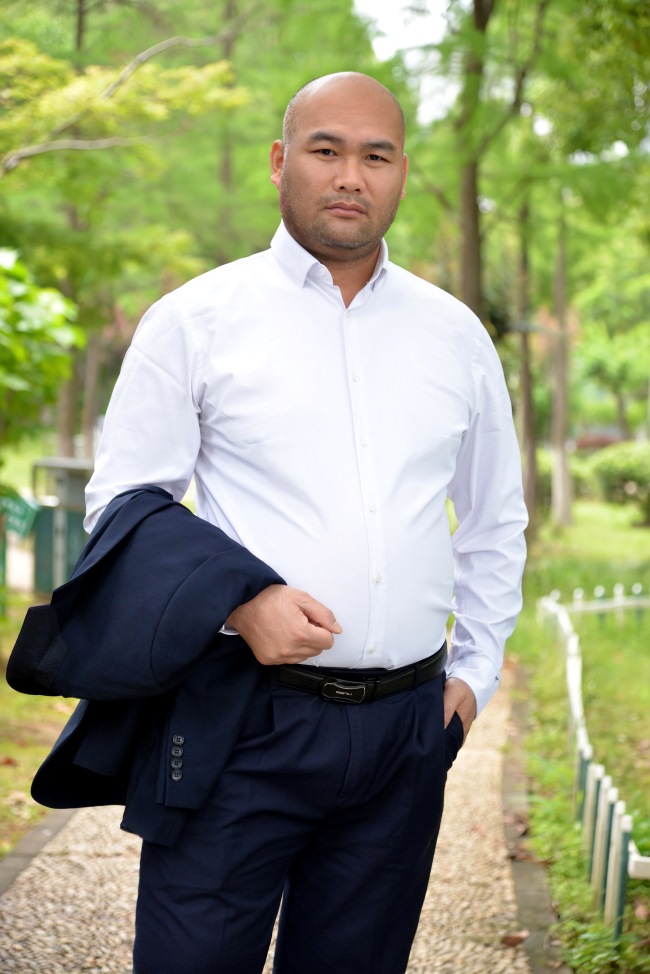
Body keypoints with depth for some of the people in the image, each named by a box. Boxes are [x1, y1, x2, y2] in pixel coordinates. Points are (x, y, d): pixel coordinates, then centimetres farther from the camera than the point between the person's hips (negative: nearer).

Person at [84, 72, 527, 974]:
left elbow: (495, 522, 21)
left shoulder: (456, 335, 12)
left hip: (407, 730, 4)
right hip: (245, 722, -3)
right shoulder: (194, 321, 1)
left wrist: (474, 670, 13)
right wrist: (238, 601, -15)